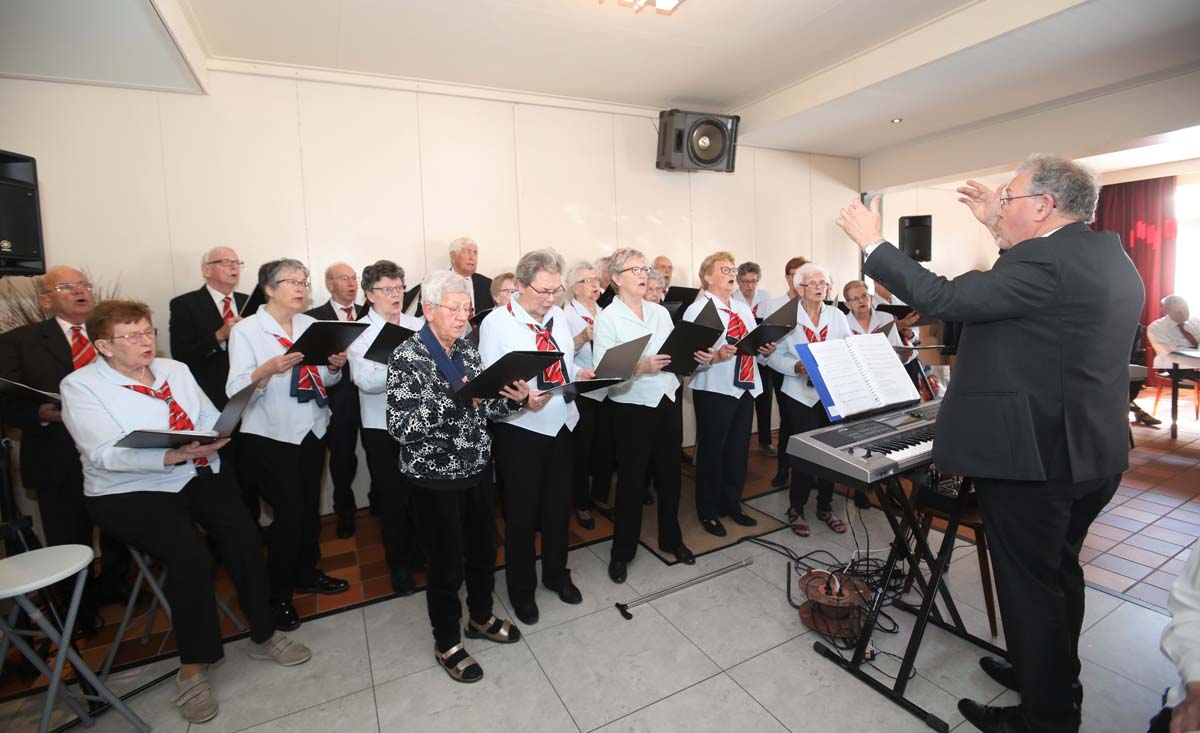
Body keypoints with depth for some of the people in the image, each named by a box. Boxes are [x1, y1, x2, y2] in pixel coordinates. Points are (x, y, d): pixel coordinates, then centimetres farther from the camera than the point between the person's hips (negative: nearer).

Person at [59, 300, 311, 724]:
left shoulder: (175, 369, 12)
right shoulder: (80, 386, -4)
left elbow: (212, 418, 9)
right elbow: (107, 455, -16)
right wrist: (173, 455, -31)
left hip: (199, 475, 4)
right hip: (131, 492, -4)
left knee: (244, 535, -20)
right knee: (189, 556, -27)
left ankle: (263, 635, -1)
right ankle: (192, 667, -5)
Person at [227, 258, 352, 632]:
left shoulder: (312, 325, 6)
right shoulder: (246, 330, -7)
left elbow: (325, 379, 12)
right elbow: (235, 390, -14)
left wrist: (335, 366, -9)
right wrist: (268, 370, -31)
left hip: (312, 430, 5)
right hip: (271, 436, -5)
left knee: (309, 505, 12)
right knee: (289, 511, -3)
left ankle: (306, 573, 33)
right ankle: (278, 595, 17)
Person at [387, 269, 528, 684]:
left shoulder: (467, 351, 5)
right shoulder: (407, 358, -15)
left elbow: (483, 409, 8)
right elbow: (400, 426, -21)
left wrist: (515, 399, -11)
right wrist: (454, 400, -31)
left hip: (477, 469, 6)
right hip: (435, 478, -6)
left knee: (484, 549, 19)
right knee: (447, 562, 9)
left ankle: (481, 617, 44)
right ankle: (447, 643, 33)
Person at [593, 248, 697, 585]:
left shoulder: (660, 311, 9)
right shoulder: (607, 318, -8)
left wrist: (696, 357, -7)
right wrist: (640, 367, -30)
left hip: (667, 403, 5)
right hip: (631, 408, -5)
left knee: (669, 474, 17)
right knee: (631, 480, 7)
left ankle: (671, 538, 39)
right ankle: (622, 552, 27)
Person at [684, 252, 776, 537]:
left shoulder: (744, 309, 15)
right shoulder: (697, 310, -8)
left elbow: (753, 346, 16)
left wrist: (765, 351, -4)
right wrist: (716, 356, -32)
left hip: (745, 388, 7)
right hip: (714, 391, -7)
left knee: (739, 451, 16)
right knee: (712, 452, 6)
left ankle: (732, 505, 35)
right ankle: (708, 512, 23)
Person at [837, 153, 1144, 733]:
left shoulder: (1046, 261, -21)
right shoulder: (1108, 255, 8)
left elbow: (942, 299, -24)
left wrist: (872, 242, -15)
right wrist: (1001, 232, 22)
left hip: (1033, 455, -10)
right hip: (1092, 450, 10)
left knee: (1030, 585, 6)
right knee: (1058, 573, 24)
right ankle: (1055, 680, 44)